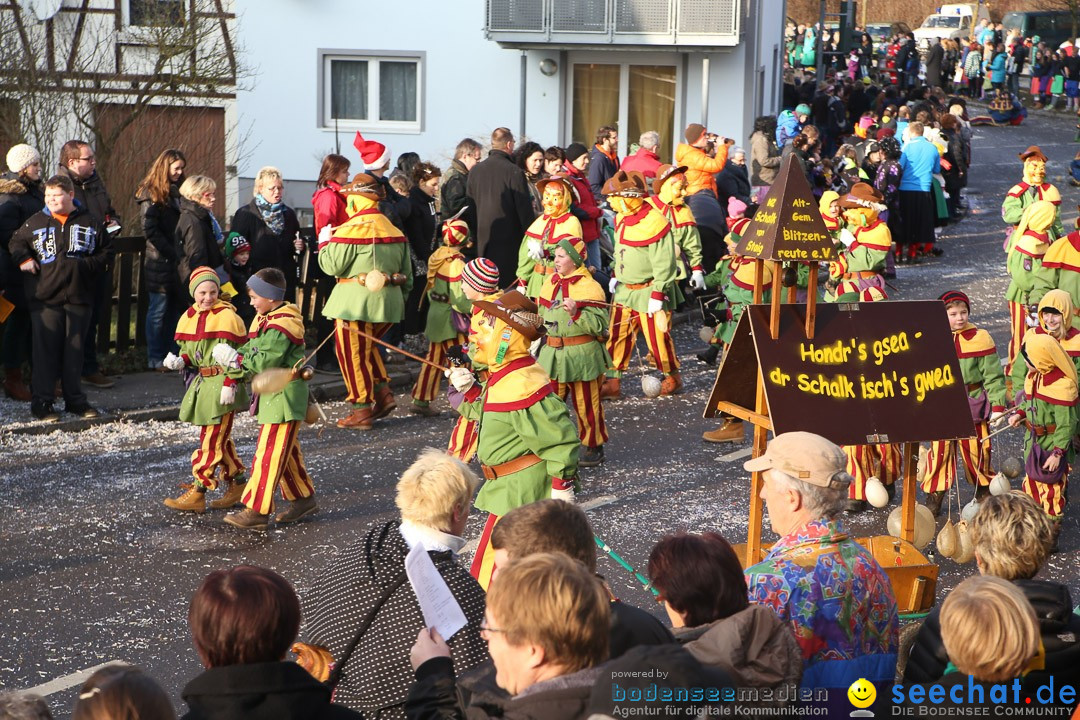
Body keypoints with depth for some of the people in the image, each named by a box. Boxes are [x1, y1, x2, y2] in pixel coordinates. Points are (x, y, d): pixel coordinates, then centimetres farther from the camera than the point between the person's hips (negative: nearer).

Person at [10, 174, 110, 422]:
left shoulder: (89, 223, 4)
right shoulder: (35, 223, 3)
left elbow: (105, 253, 9)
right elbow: (16, 242, 18)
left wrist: (84, 265, -7)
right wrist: (23, 259, -1)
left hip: (79, 297, 1)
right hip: (45, 298, -1)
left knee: (75, 350, 8)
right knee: (46, 350, -1)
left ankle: (75, 400, 18)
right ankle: (41, 402, 6)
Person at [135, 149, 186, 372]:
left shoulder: (176, 193, 15)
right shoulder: (151, 195, -7)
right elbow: (150, 232, -13)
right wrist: (173, 254, -15)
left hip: (176, 262, 7)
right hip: (160, 263, -7)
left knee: (175, 310, 9)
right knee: (158, 311, -1)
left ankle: (172, 355, 15)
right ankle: (155, 359, 5)